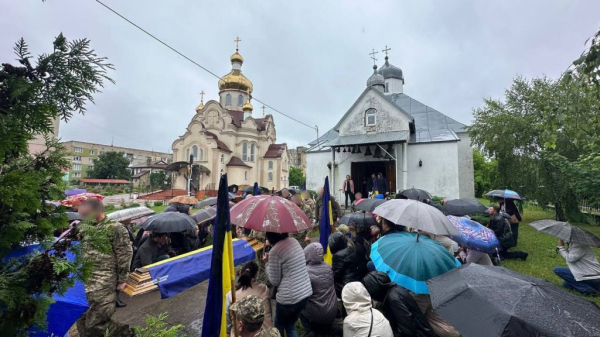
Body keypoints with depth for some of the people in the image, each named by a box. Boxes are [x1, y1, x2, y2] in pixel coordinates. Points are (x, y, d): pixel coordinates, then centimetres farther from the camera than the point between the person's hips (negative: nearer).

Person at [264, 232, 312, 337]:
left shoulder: (275, 251, -17)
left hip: (289, 297, -6)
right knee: (290, 325, 26)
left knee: (279, 325, 23)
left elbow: (275, 281, -10)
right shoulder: (294, 241, 4)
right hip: (306, 292, 6)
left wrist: (268, 263, 1)